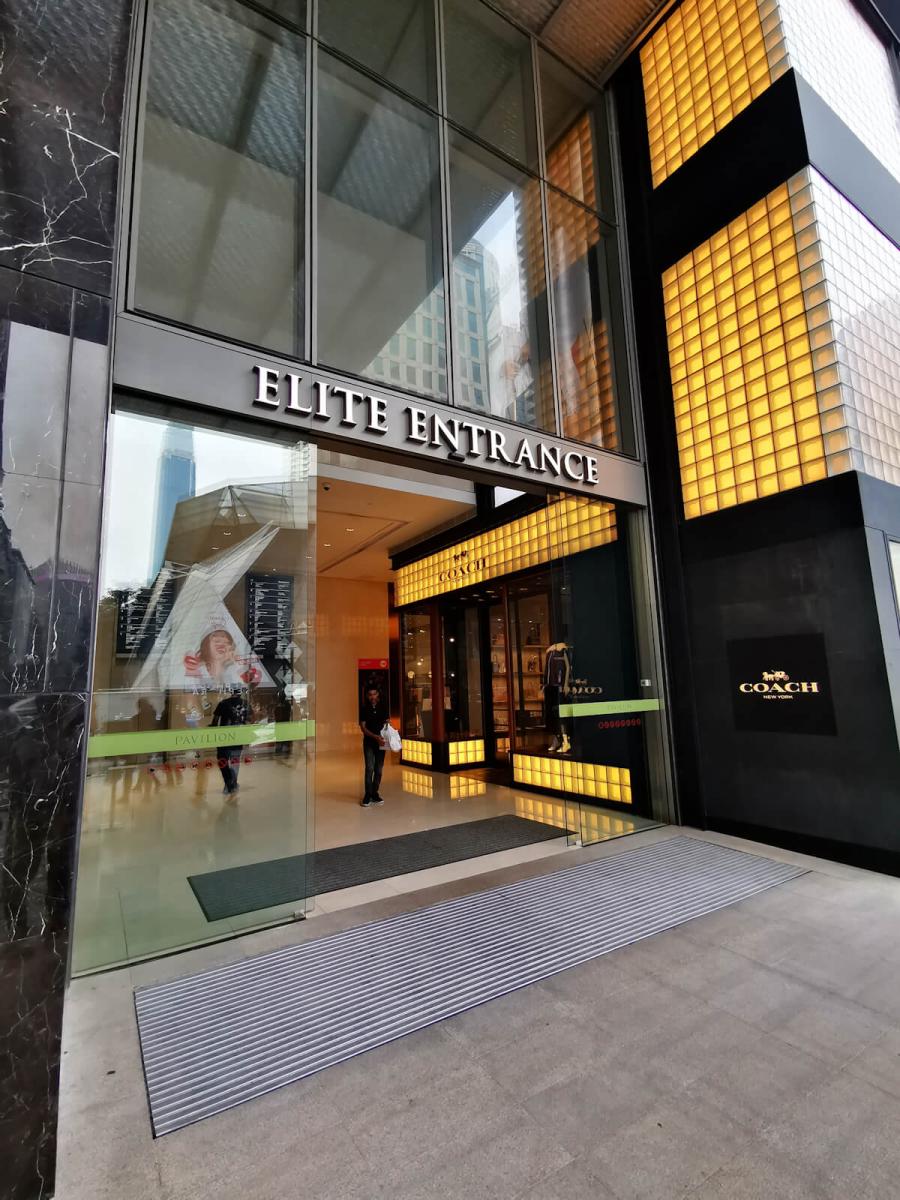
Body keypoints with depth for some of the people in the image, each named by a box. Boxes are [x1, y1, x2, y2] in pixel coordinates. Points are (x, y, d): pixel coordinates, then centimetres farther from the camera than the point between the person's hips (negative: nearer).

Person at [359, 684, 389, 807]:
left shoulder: (383, 707, 3)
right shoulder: (364, 709, -4)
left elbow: (388, 723, 7)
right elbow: (363, 728, -8)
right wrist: (375, 736, -22)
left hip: (381, 742, 2)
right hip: (369, 742, -2)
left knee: (379, 769, 6)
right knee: (369, 768, -9)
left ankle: (374, 793, 18)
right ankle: (368, 795, 0)